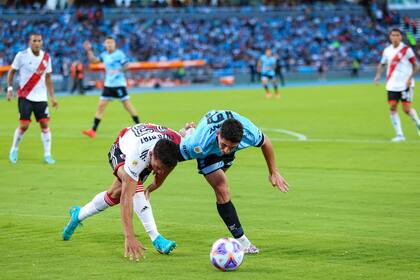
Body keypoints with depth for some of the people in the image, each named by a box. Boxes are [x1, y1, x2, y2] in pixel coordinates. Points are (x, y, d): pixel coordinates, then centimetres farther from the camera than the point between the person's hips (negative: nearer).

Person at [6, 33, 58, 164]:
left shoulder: (46, 57, 4)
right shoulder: (22, 55, -7)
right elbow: (11, 71, 2)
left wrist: (52, 97, 9)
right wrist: (10, 88, -7)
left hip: (41, 97, 3)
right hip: (25, 96, -3)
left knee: (44, 124, -5)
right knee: (24, 125, -8)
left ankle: (47, 155, 1)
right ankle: (14, 150, 15)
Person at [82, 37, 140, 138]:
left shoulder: (119, 54, -9)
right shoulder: (104, 55, 9)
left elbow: (126, 65, -12)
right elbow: (93, 60, 16)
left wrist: (118, 70, -28)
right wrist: (89, 50, 5)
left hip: (119, 84, -6)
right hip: (108, 85, 6)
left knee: (127, 105, 0)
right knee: (101, 106, 0)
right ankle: (93, 130, 0)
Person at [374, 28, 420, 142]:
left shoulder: (407, 50, -6)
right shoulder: (387, 51, 6)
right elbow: (382, 64, 19)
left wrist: (410, 78, -17)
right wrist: (378, 75, 0)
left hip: (405, 84, -4)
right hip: (392, 85, 4)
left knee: (406, 109, -7)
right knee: (392, 108, -5)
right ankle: (399, 135, 2)